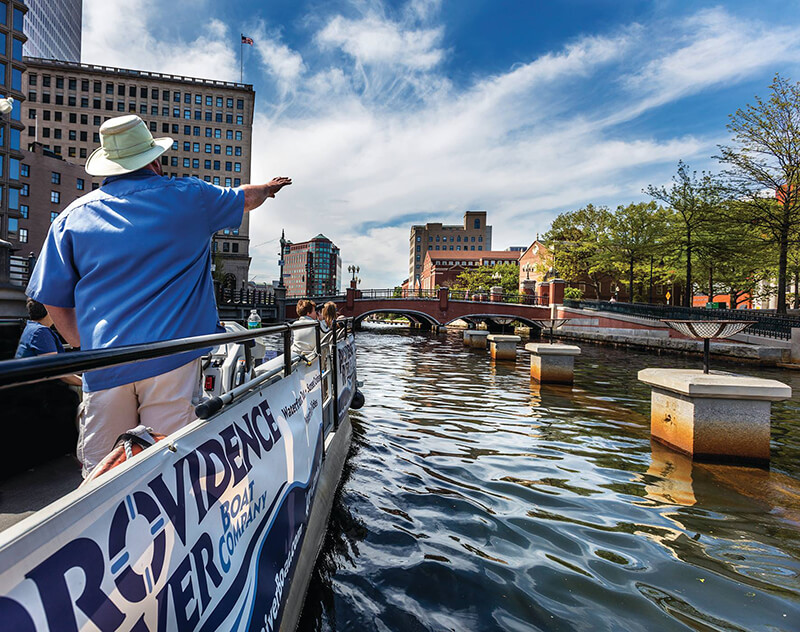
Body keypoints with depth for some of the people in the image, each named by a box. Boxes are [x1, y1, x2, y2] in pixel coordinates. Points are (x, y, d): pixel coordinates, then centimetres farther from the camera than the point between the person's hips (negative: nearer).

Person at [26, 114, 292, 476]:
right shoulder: (188, 197, 5)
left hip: (104, 364, 3)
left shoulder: (72, 216, 11)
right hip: (171, 353, -2)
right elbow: (246, 198, 24)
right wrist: (269, 188, 45)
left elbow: (53, 301, 12)